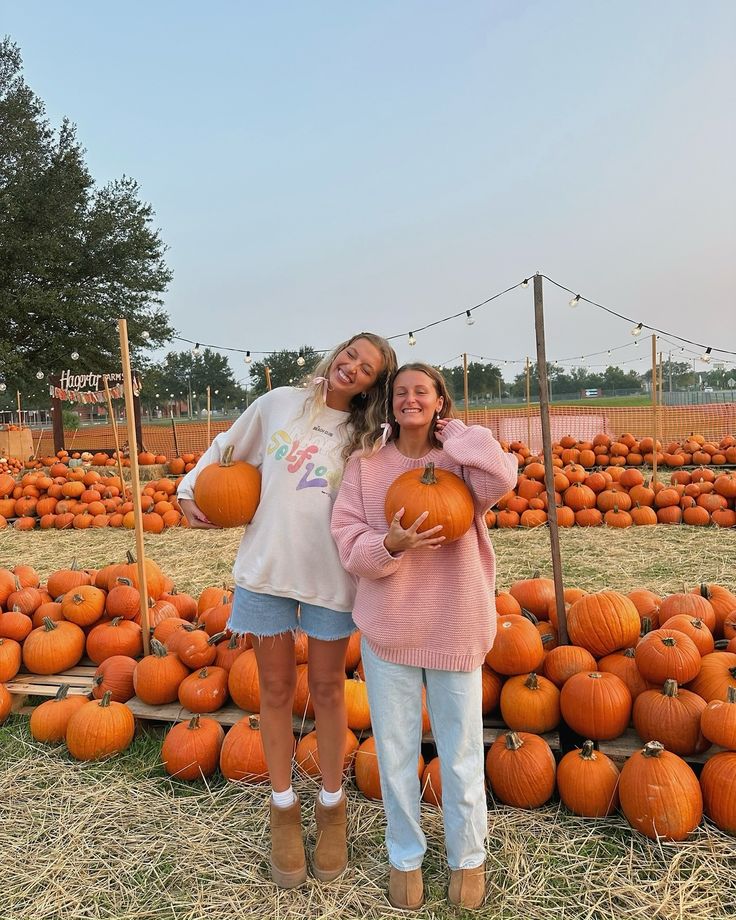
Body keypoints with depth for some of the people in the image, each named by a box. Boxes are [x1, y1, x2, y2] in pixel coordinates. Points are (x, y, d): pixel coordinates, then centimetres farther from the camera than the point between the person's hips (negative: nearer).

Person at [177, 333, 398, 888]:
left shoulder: (367, 437, 1)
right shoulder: (280, 403, 1)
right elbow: (226, 448, 14)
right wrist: (191, 489, 9)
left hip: (329, 577, 0)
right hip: (265, 570, 1)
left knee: (327, 689, 12)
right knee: (276, 690, 12)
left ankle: (332, 805, 33)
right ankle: (284, 807, 32)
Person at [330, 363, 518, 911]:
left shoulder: (460, 460, -3)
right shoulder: (365, 465, 0)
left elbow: (501, 478, -25)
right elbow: (348, 540, -6)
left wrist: (456, 433, -11)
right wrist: (391, 545, -26)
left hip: (456, 628, -1)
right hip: (388, 628, 1)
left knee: (461, 750, 13)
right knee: (395, 750, 15)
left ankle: (468, 856, 39)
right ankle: (405, 855, 39)